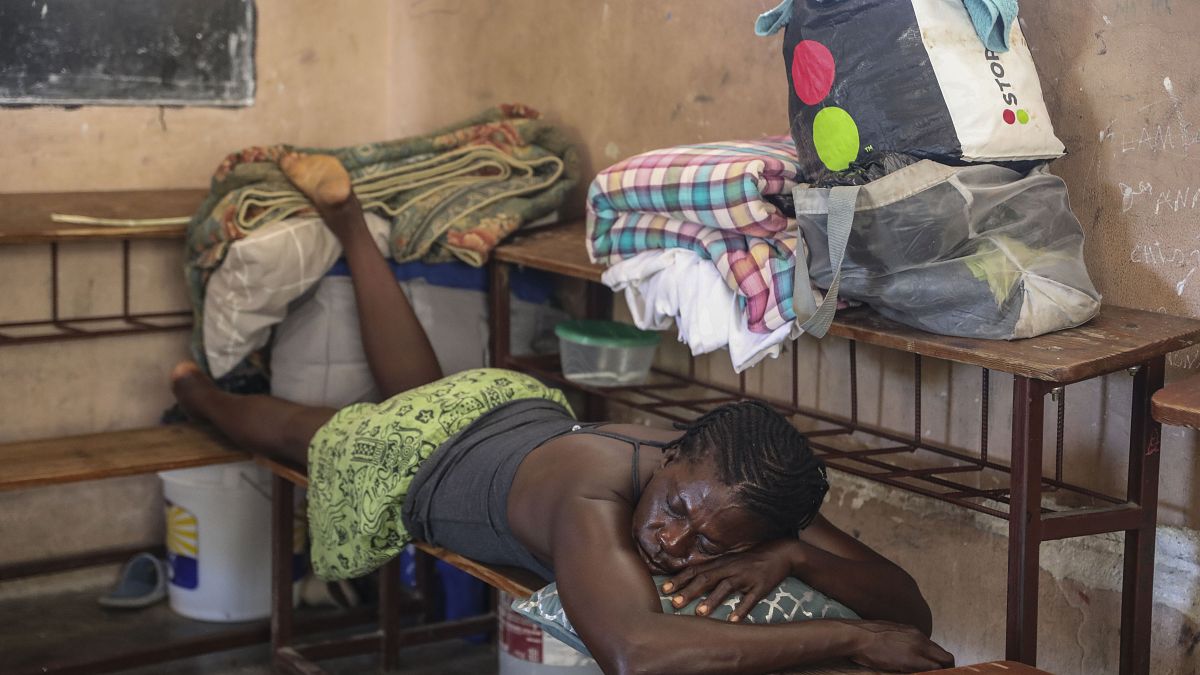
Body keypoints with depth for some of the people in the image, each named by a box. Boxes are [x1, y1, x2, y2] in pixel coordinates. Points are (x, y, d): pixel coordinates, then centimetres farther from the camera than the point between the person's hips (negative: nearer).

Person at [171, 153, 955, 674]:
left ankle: (349, 218, 51)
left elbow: (909, 608, -31)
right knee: (308, 430, 28)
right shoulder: (595, 502, -51)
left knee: (418, 390, 37)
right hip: (419, 454, -4)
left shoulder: (740, 489, -34)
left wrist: (793, 555, -50)